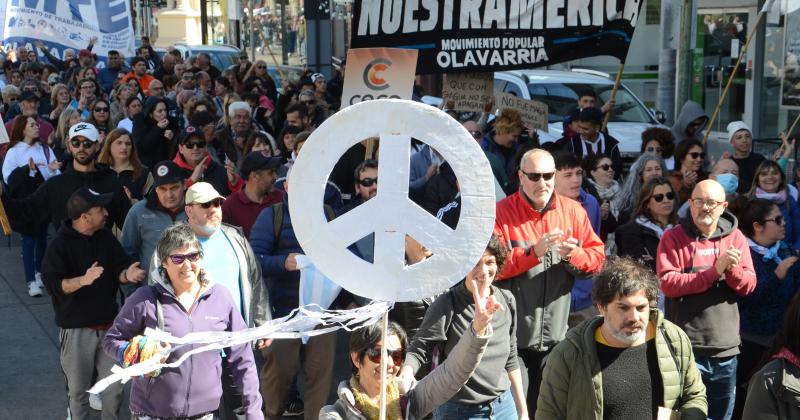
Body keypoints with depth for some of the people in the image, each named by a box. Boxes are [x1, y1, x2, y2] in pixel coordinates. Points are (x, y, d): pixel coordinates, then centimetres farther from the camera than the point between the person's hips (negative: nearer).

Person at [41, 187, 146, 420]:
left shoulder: (106, 238, 3)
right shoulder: (60, 244, -13)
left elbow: (119, 269, 3)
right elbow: (53, 284, -20)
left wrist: (127, 274, -20)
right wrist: (83, 280, -35)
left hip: (109, 325, 4)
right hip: (77, 329, -4)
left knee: (115, 386, 11)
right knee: (78, 389, 9)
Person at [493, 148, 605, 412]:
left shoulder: (573, 210, 7)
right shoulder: (501, 212, -4)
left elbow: (598, 257, 5)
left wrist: (573, 255, -16)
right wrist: (534, 251, -23)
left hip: (556, 335, 3)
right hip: (513, 335, -3)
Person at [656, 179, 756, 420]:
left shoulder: (735, 237, 7)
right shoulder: (673, 237, -4)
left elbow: (748, 285, 1)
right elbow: (667, 284, -16)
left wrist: (732, 269, -20)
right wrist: (714, 272, -21)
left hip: (726, 347, 4)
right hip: (686, 346, -4)